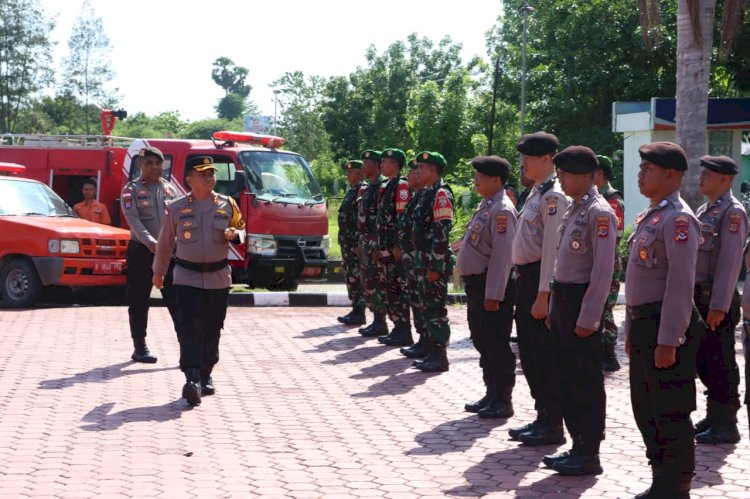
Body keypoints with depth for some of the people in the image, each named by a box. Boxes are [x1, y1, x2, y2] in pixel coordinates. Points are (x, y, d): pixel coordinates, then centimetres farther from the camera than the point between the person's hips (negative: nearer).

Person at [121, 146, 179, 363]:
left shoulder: (168, 189, 12)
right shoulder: (131, 190, 0)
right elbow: (133, 220, -12)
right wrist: (150, 242, -26)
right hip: (141, 250, -3)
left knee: (176, 298, -1)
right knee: (139, 300, 2)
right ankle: (139, 347, 11)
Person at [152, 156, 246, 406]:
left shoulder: (227, 205, 3)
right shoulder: (176, 208, 0)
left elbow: (241, 229, 15)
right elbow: (165, 242, 9)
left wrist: (234, 235, -9)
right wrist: (159, 271, 15)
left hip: (218, 278, 2)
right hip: (187, 277, -2)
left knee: (212, 329, 8)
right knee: (190, 328, -13)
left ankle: (206, 374, 24)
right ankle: (192, 379, -21)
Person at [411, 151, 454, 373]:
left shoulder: (441, 194, -14)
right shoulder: (428, 193, 16)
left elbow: (442, 232, -20)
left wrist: (436, 266, -21)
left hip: (435, 263, -10)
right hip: (425, 261, 10)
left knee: (436, 309, -5)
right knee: (427, 307, 13)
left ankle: (440, 357, -1)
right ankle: (433, 353, 20)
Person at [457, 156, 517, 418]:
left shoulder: (502, 210, -17)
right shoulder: (486, 205, 14)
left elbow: (502, 255, -21)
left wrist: (493, 295, -22)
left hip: (491, 287, -10)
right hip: (476, 284, 10)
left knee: (497, 346, -2)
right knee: (483, 344, 16)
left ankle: (502, 402, 5)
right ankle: (491, 395, 26)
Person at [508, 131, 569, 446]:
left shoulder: (553, 196, -16)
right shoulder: (536, 193, 15)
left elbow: (552, 248, -20)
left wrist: (542, 295, -22)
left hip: (540, 280, -10)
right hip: (526, 278, 10)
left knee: (545, 355, -4)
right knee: (529, 354, 15)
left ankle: (553, 425, 4)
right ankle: (543, 417, 24)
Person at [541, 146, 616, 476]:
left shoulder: (599, 213, -15)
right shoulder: (573, 210, 14)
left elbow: (603, 270, -19)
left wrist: (588, 318, -20)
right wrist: (555, 309, 18)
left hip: (582, 302, -9)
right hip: (563, 299, 9)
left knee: (586, 382, -2)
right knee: (567, 378, 13)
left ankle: (589, 455, 5)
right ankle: (578, 446, 22)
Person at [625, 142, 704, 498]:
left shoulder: (678, 219, -15)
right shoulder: (649, 217, 15)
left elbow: (681, 283, -21)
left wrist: (668, 341, -23)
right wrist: (631, 331, 20)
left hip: (667, 326, -10)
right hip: (643, 324, 10)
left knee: (671, 414, -2)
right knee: (645, 410, 16)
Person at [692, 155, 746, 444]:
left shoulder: (732, 212, -13)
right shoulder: (704, 210, 15)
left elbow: (730, 261, -18)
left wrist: (719, 306, -21)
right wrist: (690, 297, 16)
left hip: (717, 301, -9)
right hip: (698, 296, 9)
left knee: (720, 363, -2)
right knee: (702, 360, 14)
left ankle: (725, 426, 5)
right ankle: (714, 417, 26)